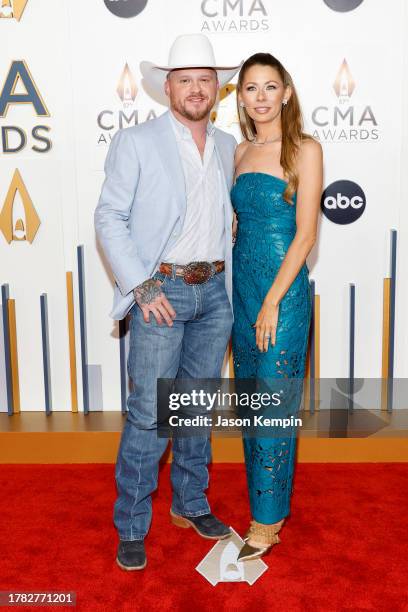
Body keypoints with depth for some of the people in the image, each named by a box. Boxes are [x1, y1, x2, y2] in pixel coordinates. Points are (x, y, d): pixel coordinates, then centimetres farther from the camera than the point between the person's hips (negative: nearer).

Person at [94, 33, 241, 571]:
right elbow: (109, 219, -6)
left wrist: (225, 280, 10)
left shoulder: (227, 146, 12)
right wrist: (142, 287, -14)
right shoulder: (135, 143, -3)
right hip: (161, 291, -5)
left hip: (215, 293, 5)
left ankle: (190, 504, 31)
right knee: (149, 415, -3)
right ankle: (131, 526, 14)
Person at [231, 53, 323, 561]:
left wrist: (273, 301, -16)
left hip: (283, 287, -6)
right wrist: (244, 292, 7)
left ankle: (267, 522, 12)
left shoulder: (304, 149, -7)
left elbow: (305, 233, -12)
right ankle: (265, 499, 30)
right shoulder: (241, 151, 11)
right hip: (242, 283, 6)